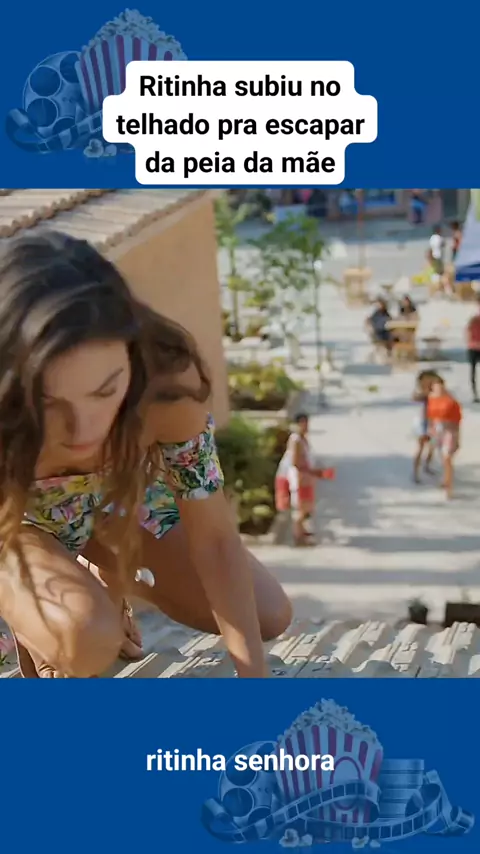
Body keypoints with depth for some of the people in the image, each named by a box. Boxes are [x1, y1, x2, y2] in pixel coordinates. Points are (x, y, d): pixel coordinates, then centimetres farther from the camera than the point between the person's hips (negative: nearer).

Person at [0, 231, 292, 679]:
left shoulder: (165, 376, -36)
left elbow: (214, 538, -25)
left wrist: (254, 677, -23)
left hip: (114, 491, 3)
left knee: (270, 618, 5)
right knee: (88, 639, -34)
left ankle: (107, 577, 24)